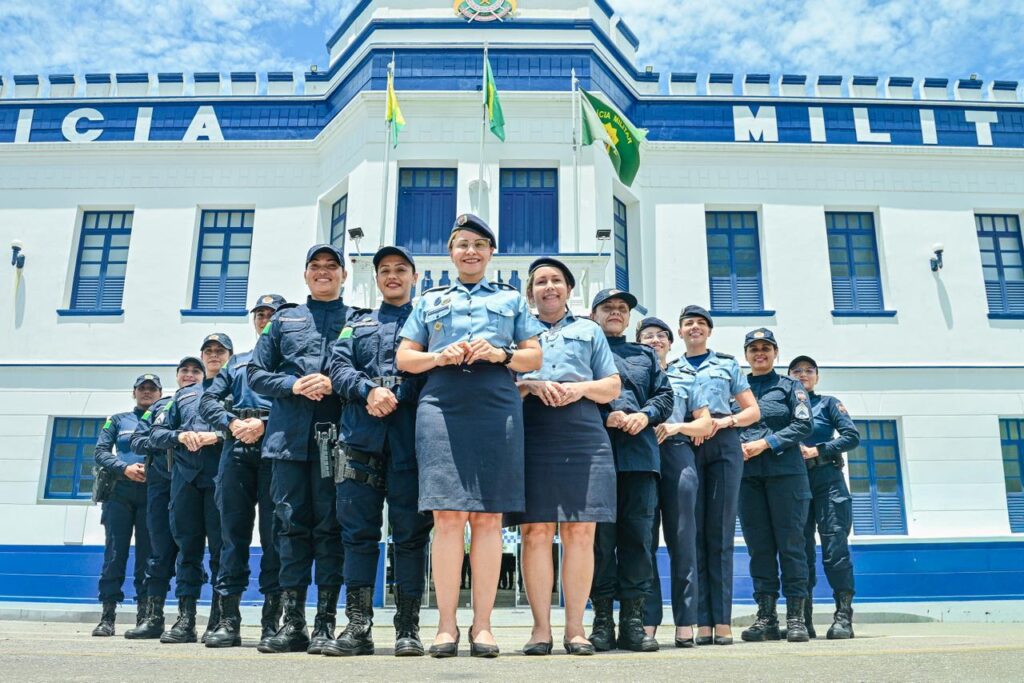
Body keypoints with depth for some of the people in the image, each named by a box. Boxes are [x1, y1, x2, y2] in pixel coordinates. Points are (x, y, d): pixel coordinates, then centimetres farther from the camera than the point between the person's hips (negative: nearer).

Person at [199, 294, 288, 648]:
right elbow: (208, 400, 15)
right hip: (235, 450, 4)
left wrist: (264, 423, -15)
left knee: (274, 533, -5)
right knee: (233, 532, -1)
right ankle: (229, 619, 2)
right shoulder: (237, 362, 26)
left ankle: (272, 620, -2)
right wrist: (232, 422, -4)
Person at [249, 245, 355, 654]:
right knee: (292, 524, 2)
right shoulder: (284, 320, 19)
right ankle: (292, 623, 8)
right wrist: (293, 385, -4)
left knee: (329, 525, -1)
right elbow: (257, 374, 14)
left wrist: (334, 384, -13)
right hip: (290, 434, 2)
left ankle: (326, 622, 5)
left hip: (334, 435, -2)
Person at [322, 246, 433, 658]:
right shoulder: (357, 325, 24)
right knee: (358, 531, 0)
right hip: (361, 435, 2)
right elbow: (339, 369, 8)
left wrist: (396, 397, -12)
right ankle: (358, 627, 4)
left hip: (410, 436, -2)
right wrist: (369, 390, -11)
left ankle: (408, 627, 4)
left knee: (410, 532, -2)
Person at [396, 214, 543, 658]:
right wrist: (440, 356, -5)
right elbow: (404, 358, 15)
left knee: (488, 517, -1)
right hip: (441, 408, 0)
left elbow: (534, 357, 13)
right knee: (447, 516, -6)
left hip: (497, 410, 0)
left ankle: (483, 624, 5)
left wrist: (500, 354, -6)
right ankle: (446, 624, 1)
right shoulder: (429, 301, 22)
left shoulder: (511, 299, 20)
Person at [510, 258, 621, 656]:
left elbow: (612, 387, 16)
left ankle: (575, 626, 3)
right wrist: (532, 386, -8)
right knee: (536, 530, -6)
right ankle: (540, 626, 0)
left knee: (580, 531, -4)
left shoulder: (589, 331, 23)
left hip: (583, 439, 1)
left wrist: (581, 387, -4)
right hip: (532, 438, 0)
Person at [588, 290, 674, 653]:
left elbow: (665, 395, 16)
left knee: (638, 536, 0)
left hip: (640, 453, 3)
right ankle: (602, 618, 3)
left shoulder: (646, 355, 27)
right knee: (600, 535, -4)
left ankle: (633, 619, 5)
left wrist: (645, 415, -4)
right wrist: (605, 416, -12)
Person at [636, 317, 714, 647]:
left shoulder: (686, 380, 22)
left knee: (682, 539, -3)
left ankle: (685, 623, -1)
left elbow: (706, 423, 16)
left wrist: (677, 426, -2)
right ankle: (647, 621, -1)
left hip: (677, 454, 1)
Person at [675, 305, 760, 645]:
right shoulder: (670, 369, 19)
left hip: (723, 446, 0)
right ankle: (702, 621, -4)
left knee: (720, 532, -5)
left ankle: (722, 620, -5)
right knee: (693, 531, -5)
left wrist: (726, 421, -6)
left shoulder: (728, 364, 18)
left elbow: (753, 411, 14)